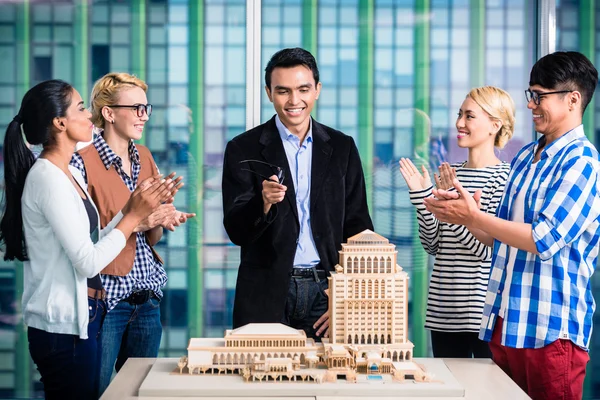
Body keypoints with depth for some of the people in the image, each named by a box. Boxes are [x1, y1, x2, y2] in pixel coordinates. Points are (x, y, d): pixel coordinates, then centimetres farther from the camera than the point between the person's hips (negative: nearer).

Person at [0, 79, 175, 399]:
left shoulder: (70, 175, 12)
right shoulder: (47, 178, -17)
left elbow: (92, 242, 8)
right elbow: (88, 262, -21)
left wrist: (132, 207, 3)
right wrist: (134, 216, -13)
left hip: (83, 317, 9)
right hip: (63, 327, -9)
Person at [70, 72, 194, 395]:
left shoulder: (144, 157, 10)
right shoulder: (82, 162, -11)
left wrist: (162, 221, -4)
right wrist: (134, 222, -18)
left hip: (147, 293, 7)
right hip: (106, 294, -6)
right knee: (97, 390, 2)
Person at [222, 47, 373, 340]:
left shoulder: (342, 147, 8)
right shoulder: (244, 149, 1)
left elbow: (357, 227, 9)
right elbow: (236, 231, -5)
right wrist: (264, 202, -26)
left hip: (326, 289, 2)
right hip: (266, 294, -2)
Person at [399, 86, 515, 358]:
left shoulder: (504, 177, -8)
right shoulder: (450, 174, 11)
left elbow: (490, 249, -15)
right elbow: (433, 246, 10)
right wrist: (422, 196, -2)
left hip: (484, 309, -6)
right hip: (443, 310, 7)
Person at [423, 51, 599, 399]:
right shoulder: (525, 157, 14)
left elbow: (544, 240, -18)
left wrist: (474, 216, -13)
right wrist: (462, 216, 2)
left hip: (550, 329, -8)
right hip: (504, 322, 8)